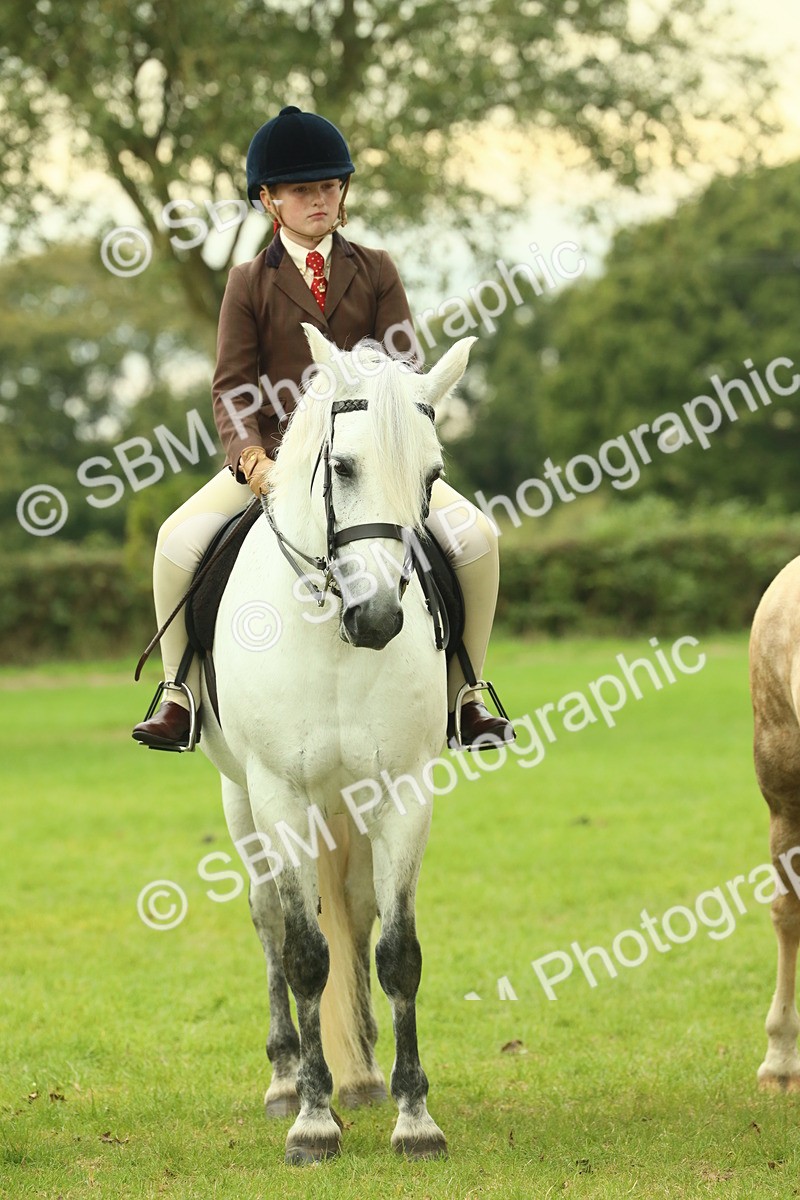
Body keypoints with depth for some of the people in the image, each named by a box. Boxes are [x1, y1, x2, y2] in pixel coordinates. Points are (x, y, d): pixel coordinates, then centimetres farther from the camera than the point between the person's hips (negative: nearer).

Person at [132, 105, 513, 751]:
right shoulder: (249, 284, 4)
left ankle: (464, 694, -4)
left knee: (475, 535, -20)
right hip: (274, 453, -1)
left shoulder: (375, 272, 7)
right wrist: (252, 456, -22)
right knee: (180, 539, -25)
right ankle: (181, 695, -7)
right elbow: (232, 389, -2)